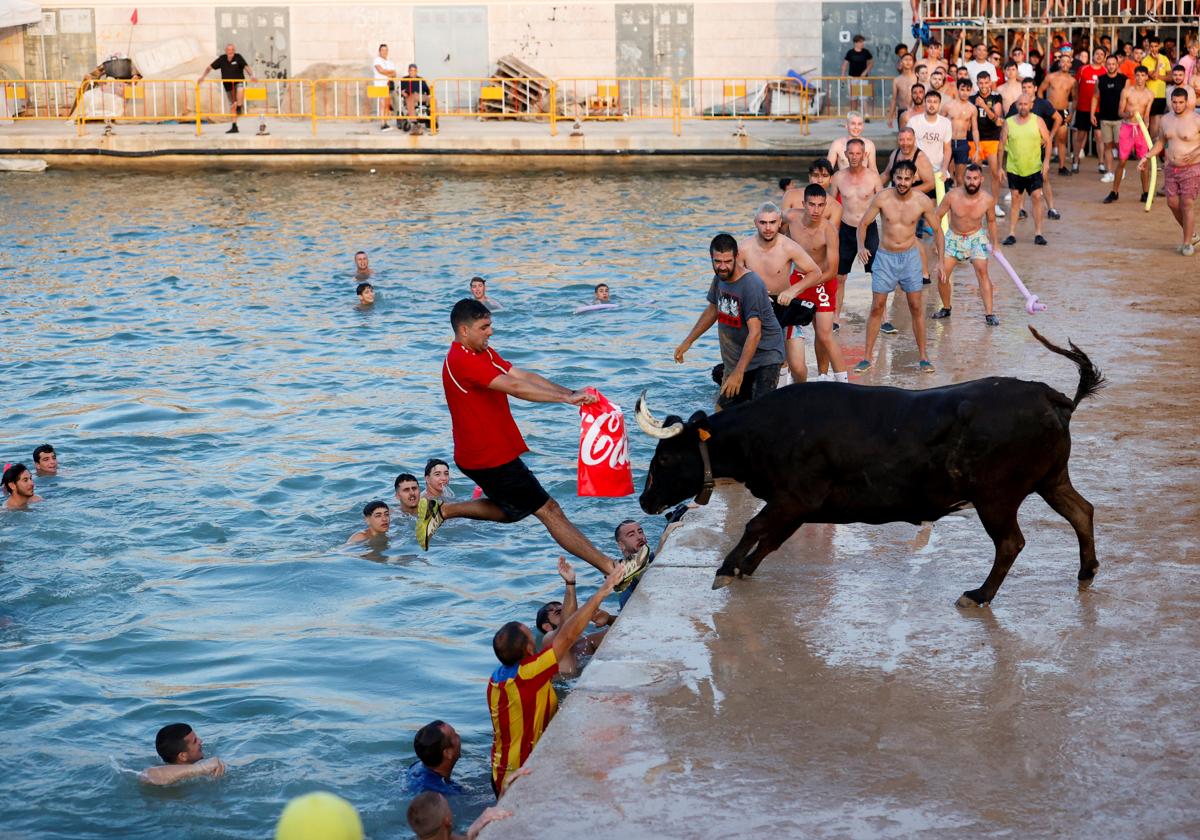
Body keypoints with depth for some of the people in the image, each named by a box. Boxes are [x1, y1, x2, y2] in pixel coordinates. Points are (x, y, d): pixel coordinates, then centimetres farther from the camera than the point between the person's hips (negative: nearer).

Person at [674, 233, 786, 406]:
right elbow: (712, 311, 22)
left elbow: (755, 333, -29)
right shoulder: (719, 278, 3)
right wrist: (687, 342, 23)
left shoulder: (751, 285, -24)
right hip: (737, 359, 8)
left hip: (765, 357, -8)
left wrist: (738, 373, -34)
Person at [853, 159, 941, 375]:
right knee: (877, 308, 0)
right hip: (885, 257, 0)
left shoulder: (922, 201, -11)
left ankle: (923, 357, 11)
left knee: (916, 307, 2)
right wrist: (861, 246, -21)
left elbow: (937, 229, 2)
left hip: (910, 257, 0)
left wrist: (940, 260, -5)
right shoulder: (882, 199, -12)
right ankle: (867, 358, 7)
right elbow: (863, 224, -3)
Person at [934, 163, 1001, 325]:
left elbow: (991, 221, 3)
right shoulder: (952, 196, -21)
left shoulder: (988, 199, -18)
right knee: (942, 275, -5)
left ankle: (989, 314, -16)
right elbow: (938, 216, -5)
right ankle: (946, 308, 20)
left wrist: (994, 243, 8)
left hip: (976, 237, -1)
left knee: (982, 272, -18)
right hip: (954, 237, 1)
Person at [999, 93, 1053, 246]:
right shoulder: (1008, 123, 1)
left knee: (1037, 197, -4)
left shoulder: (1038, 121, 0)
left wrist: (1046, 161, -8)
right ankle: (1011, 233, 8)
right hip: (1014, 169, 0)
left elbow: (1047, 142, 3)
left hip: (1034, 168, 0)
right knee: (1015, 199, 3)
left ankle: (1038, 233, 3)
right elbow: (1002, 146, 5)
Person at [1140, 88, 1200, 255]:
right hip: (1171, 168, 6)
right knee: (1172, 203, 4)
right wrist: (1146, 157, 6)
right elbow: (1160, 142, 17)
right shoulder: (1166, 120, 5)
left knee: (1187, 204, -7)